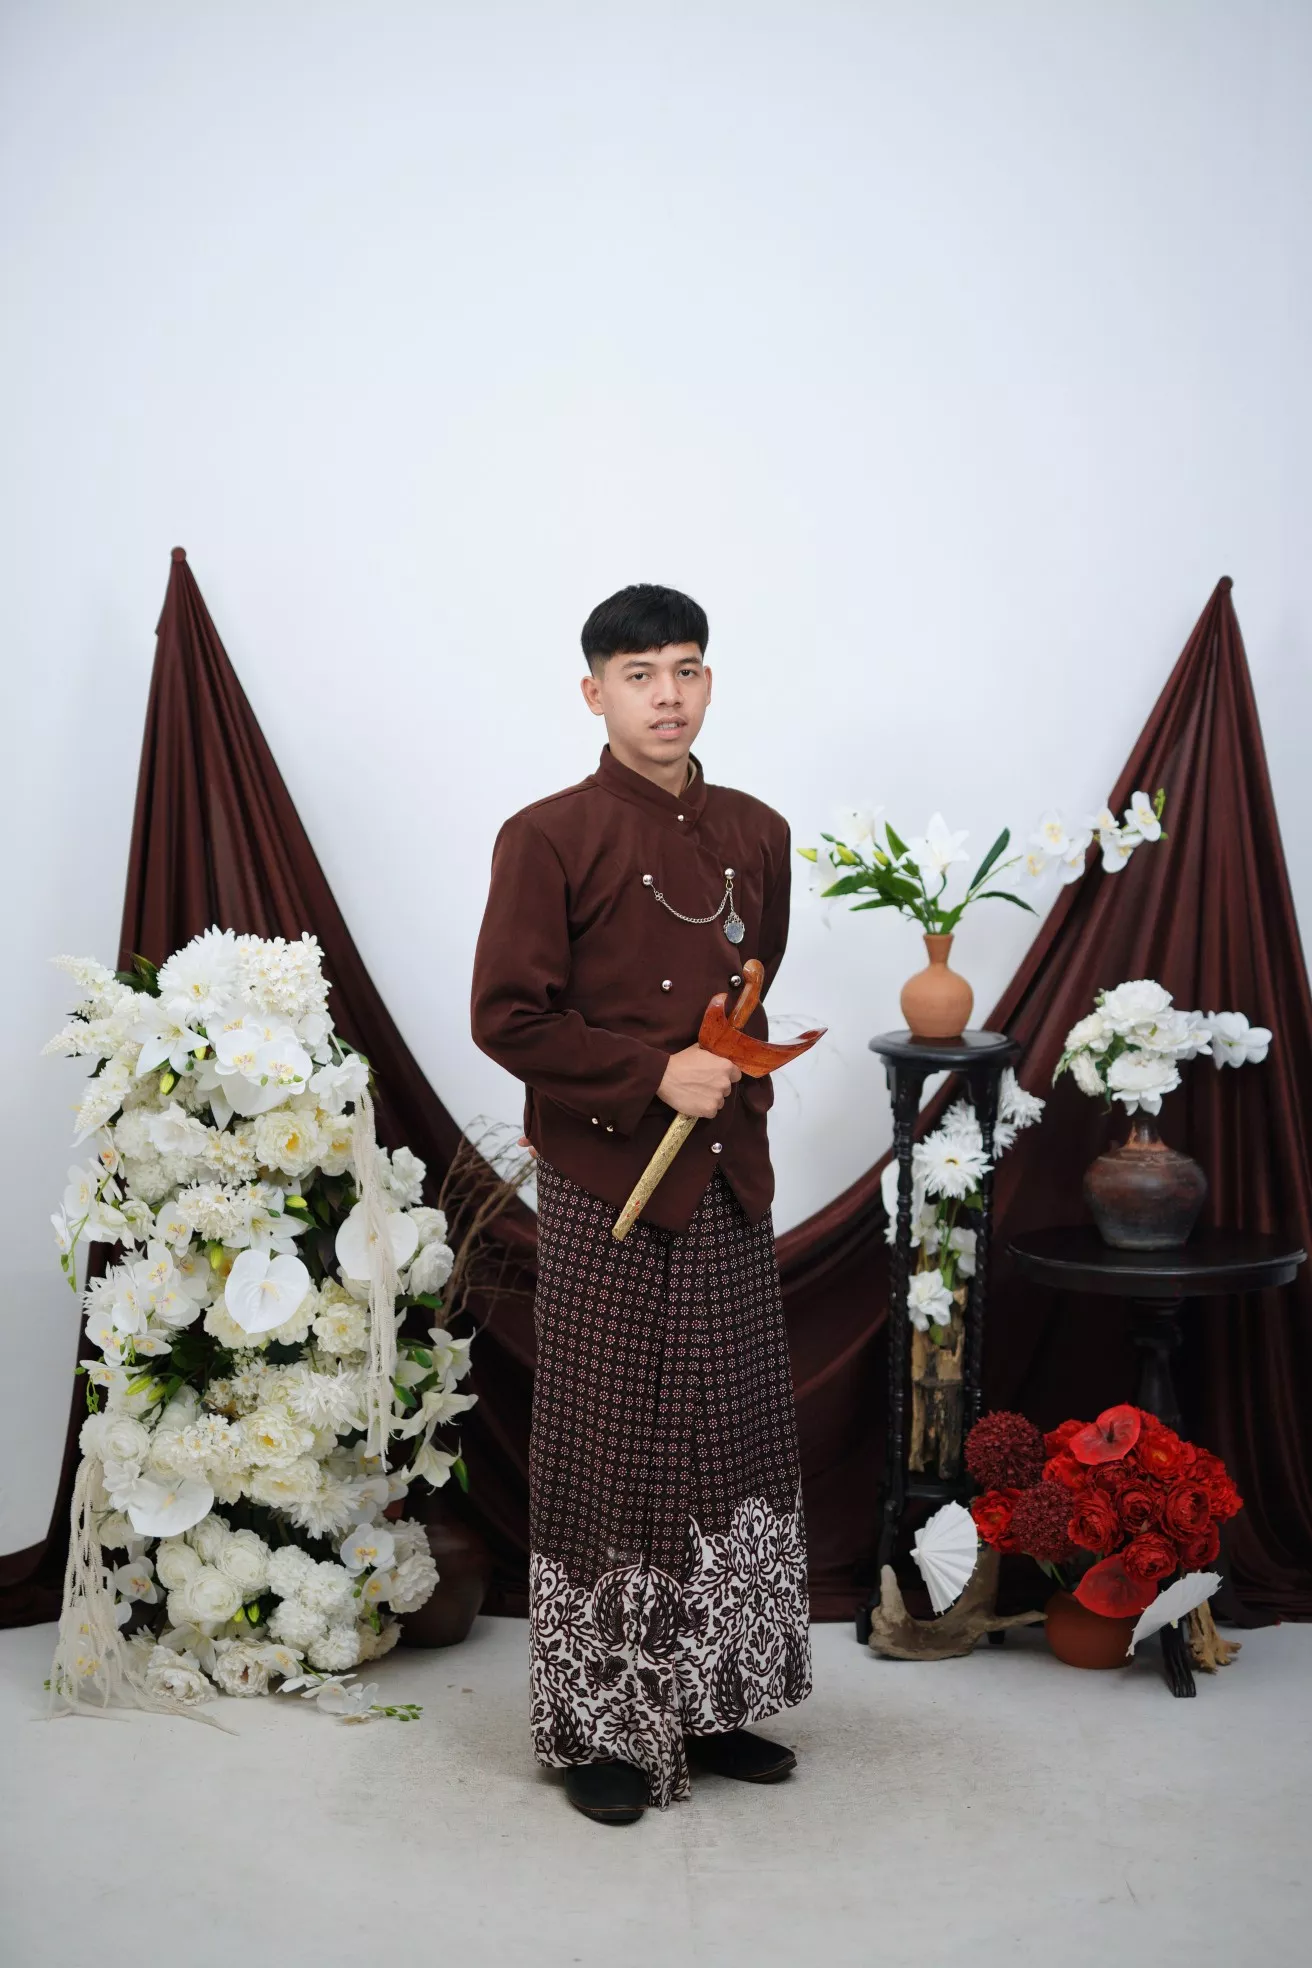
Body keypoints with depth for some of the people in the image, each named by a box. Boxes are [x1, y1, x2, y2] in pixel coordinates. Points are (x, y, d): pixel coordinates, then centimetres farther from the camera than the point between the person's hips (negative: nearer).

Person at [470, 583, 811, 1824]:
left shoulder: (757, 834, 10)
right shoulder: (549, 837, -6)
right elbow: (507, 1018, -11)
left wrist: (746, 1066, 7)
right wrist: (656, 1075, -17)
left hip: (730, 1187, 6)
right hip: (604, 1191, -5)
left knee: (735, 1446, 12)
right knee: (609, 1459, 3)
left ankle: (711, 1705, 27)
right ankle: (601, 1726, 18)